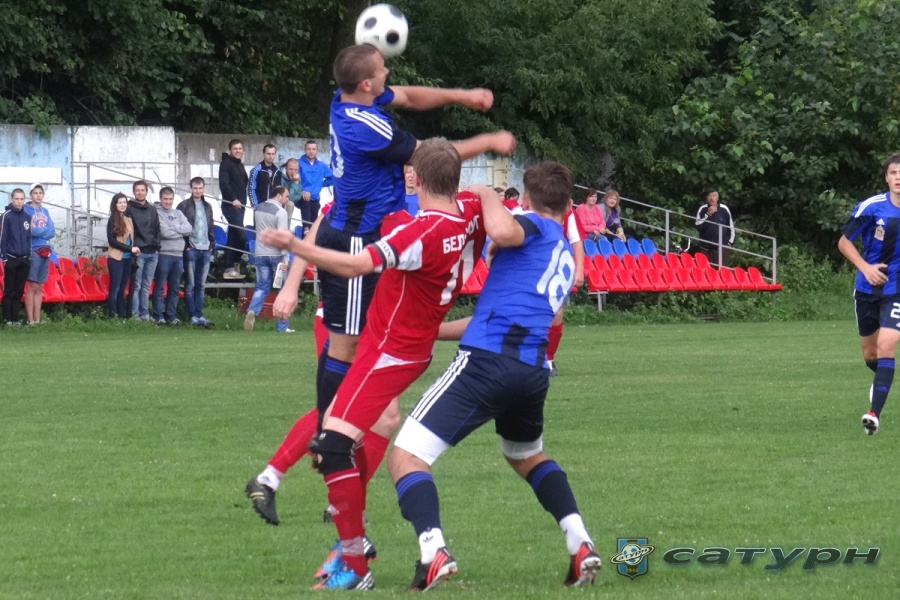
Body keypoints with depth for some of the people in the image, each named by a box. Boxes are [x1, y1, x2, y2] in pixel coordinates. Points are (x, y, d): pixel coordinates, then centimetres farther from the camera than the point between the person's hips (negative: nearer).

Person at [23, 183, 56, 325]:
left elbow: (52, 232, 7)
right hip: (33, 251, -6)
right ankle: (30, 320, -9)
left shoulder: (45, 212, 16)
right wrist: (45, 231, -6)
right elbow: (29, 231, -14)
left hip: (45, 251, 6)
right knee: (31, 286, -8)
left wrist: (37, 230, -7)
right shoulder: (26, 210, -3)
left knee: (39, 288, 7)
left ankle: (37, 319, 9)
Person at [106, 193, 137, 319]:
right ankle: (113, 315, -5)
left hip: (127, 258, 6)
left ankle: (122, 315, 9)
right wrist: (130, 249, -14)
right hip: (116, 258, -6)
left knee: (122, 289, 8)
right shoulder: (113, 220, -5)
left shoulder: (129, 220, 13)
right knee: (115, 288, -6)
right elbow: (112, 241, -11)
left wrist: (134, 250, -1)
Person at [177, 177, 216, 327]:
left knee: (201, 286, 7)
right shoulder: (184, 206, -1)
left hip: (206, 250, 5)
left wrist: (212, 245, 11)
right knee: (190, 285, -4)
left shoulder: (207, 206, 17)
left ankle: (199, 315, 9)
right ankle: (192, 316, -3)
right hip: (191, 250, -5)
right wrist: (185, 245, -11)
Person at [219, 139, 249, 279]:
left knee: (233, 238, 10)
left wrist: (242, 200, 14)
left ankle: (229, 268, 13)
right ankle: (234, 264, -10)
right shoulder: (226, 164, -8)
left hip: (239, 205, 9)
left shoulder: (240, 165, 19)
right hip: (231, 205, -9)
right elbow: (224, 184, -19)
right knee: (241, 236, -15)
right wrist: (233, 199, -25)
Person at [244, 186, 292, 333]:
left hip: (260, 254, 5)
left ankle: (252, 311, -20)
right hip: (276, 255, -5)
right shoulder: (281, 212, -13)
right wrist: (285, 258, -21)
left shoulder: (258, 209, 10)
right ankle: (282, 325, 6)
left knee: (261, 288, 9)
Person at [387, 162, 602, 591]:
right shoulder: (566, 259, 27)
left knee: (405, 456, -5)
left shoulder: (535, 226, 4)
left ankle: (433, 551, -28)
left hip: (486, 361, -8)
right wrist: (434, 330, 39)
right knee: (527, 456, 36)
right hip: (533, 373, 8)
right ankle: (580, 545, 19)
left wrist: (488, 198, -1)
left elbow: (503, 231, -23)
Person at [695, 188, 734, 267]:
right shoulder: (702, 210, 0)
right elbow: (698, 227, -7)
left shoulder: (724, 209, 0)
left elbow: (731, 227, 9)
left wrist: (730, 242, 5)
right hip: (706, 248, 1)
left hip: (722, 247, -1)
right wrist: (708, 214, -14)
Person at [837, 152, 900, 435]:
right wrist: (865, 267, -17)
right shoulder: (872, 207, -12)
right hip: (867, 289, 2)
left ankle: (875, 412, -19)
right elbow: (844, 242, -2)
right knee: (870, 352, 14)